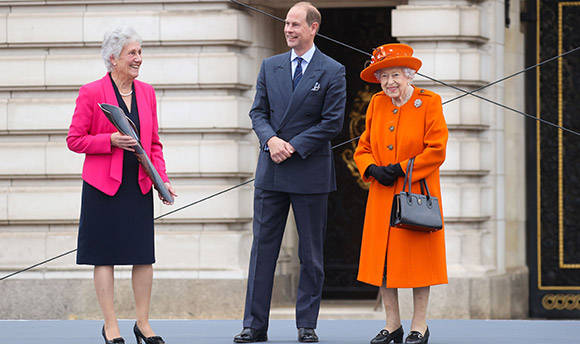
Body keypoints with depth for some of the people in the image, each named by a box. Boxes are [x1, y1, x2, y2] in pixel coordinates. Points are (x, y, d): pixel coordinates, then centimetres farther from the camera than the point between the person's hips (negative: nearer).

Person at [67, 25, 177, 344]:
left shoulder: (146, 92, 10)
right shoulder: (91, 93, -5)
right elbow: (75, 139, -4)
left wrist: (162, 178, 3)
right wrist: (111, 140, -16)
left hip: (139, 186, 4)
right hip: (103, 186, -4)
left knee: (144, 255, 3)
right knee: (105, 256, 0)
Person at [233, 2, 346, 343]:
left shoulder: (333, 71, -2)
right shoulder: (270, 66, 10)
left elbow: (332, 122, -6)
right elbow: (258, 111, 10)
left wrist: (293, 147, -12)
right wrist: (271, 139, -10)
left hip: (311, 171, -3)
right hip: (271, 170, 3)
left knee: (311, 252, 4)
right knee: (263, 247, 2)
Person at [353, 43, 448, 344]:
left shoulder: (429, 103, -5)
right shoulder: (377, 104, 10)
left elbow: (436, 151, -10)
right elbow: (363, 147, 13)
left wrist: (400, 169, -15)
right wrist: (373, 169, -8)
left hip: (417, 194, -5)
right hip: (382, 195, 5)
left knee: (417, 257, -2)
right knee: (382, 257, 4)